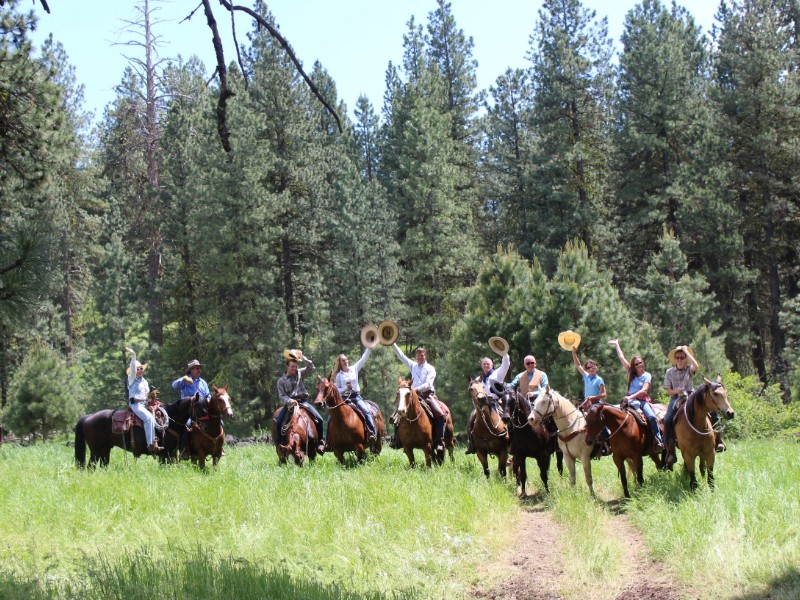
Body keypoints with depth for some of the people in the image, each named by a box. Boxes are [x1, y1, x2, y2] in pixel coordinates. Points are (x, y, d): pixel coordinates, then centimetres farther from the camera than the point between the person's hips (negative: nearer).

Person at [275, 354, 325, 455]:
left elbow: (311, 368, 1)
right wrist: (289, 401, -22)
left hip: (303, 401, 1)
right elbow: (282, 396, -2)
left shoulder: (299, 373, 10)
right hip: (289, 403, -1)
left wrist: (303, 358, -6)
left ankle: (321, 442, -1)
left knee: (319, 419, -13)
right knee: (278, 422, -22)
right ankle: (279, 442, -8)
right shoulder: (281, 381, 4)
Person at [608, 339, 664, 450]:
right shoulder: (631, 373, 13)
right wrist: (617, 345, 18)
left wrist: (631, 397, -22)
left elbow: (644, 390, -11)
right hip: (631, 400, 4)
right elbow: (621, 358, 15)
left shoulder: (647, 375, 2)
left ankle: (659, 440, -22)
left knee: (652, 417, -26)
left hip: (643, 400, -4)